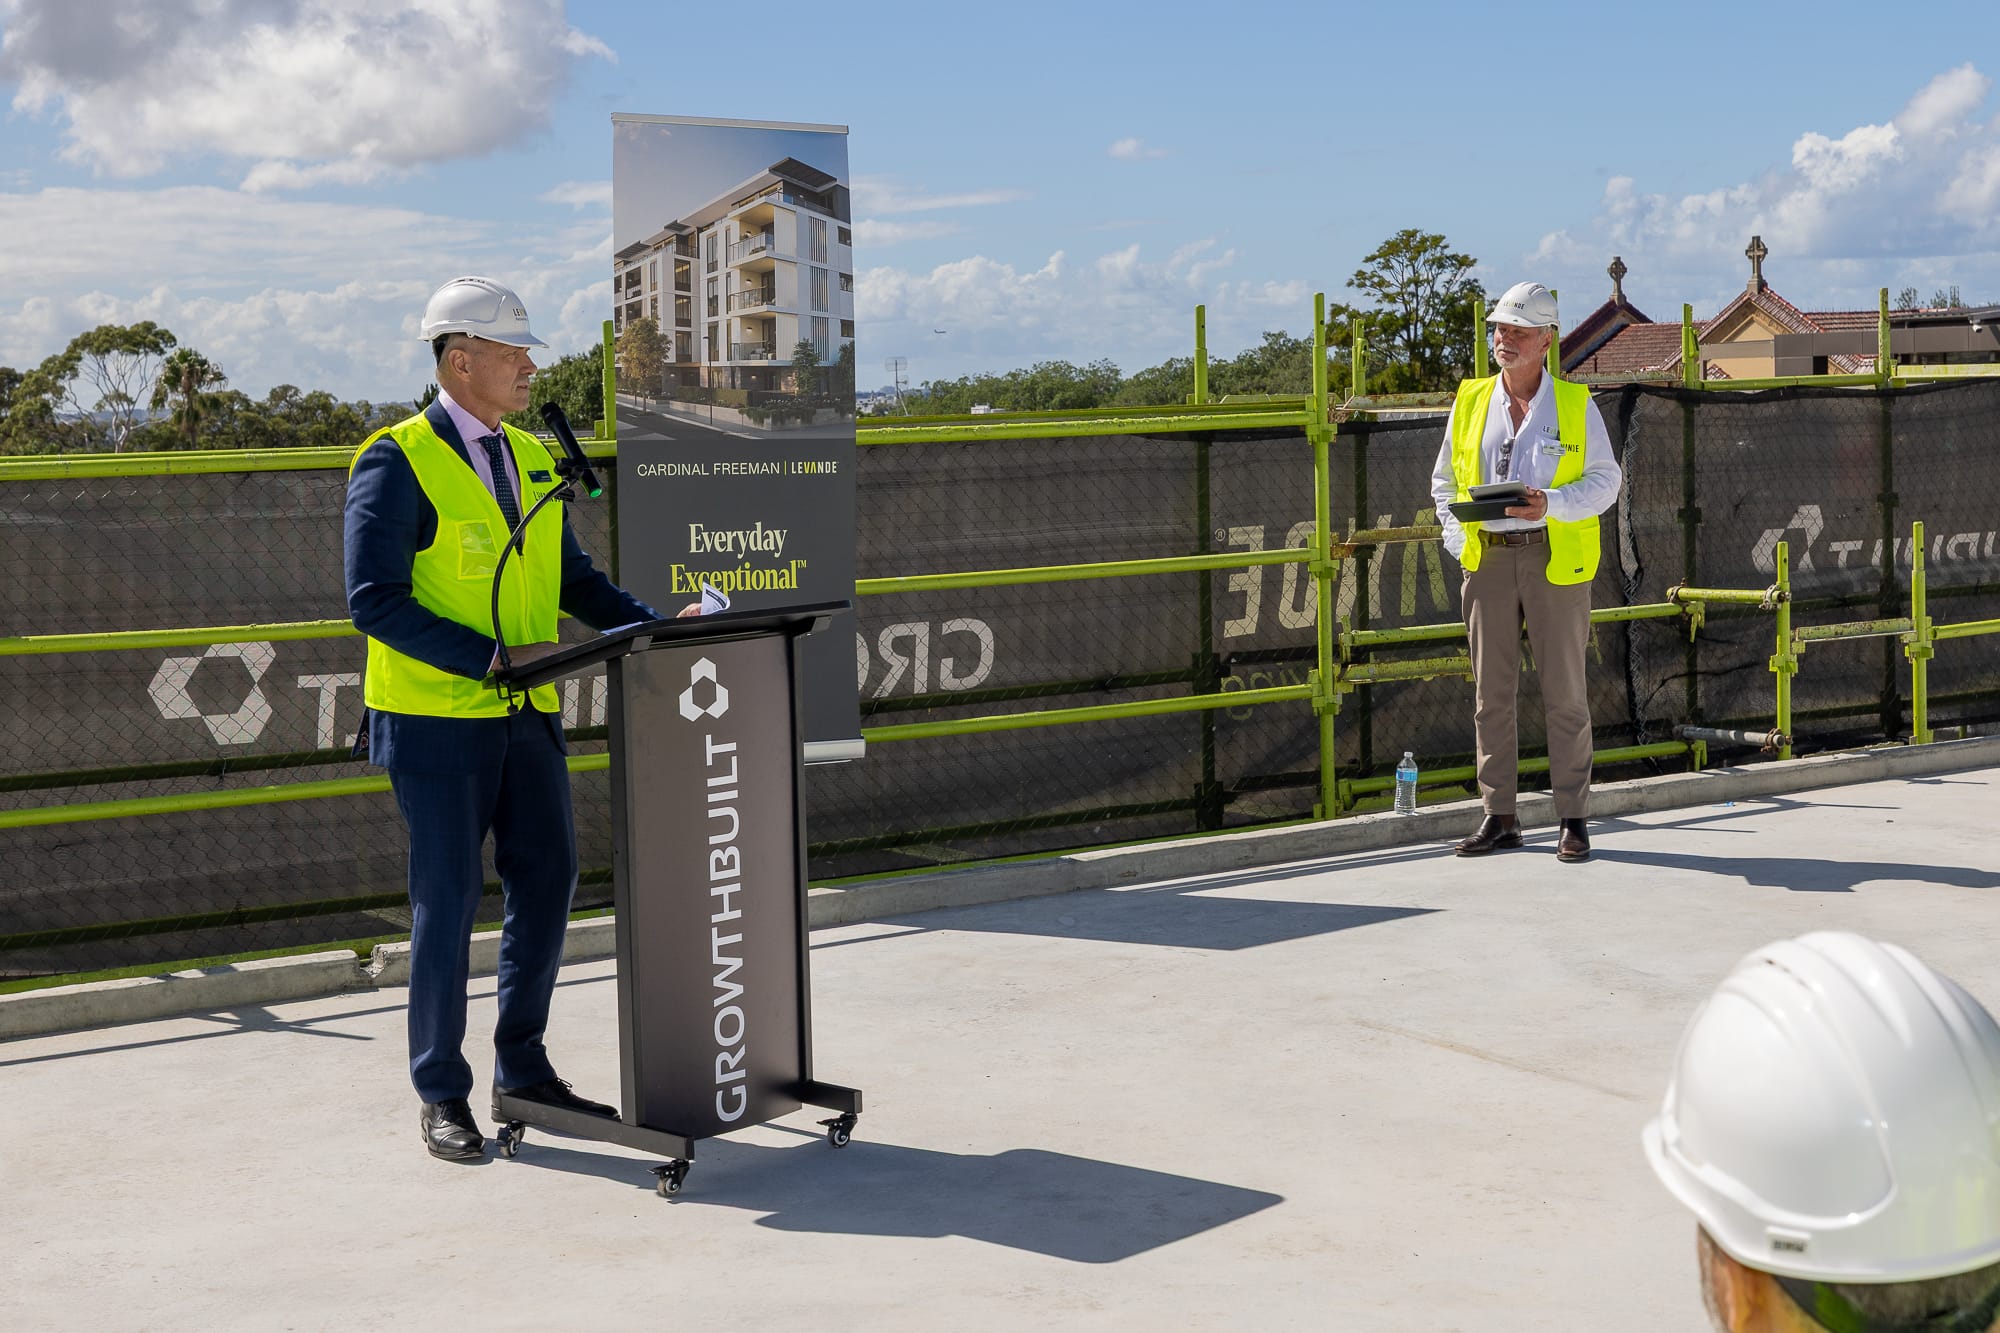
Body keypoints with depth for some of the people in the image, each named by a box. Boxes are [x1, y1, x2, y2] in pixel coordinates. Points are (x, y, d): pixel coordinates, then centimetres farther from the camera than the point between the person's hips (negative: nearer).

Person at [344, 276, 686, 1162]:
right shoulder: (398, 463, -10)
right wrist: (491, 658, -23)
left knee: (546, 882, 9)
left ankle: (522, 1069, 25)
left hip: (527, 719, 7)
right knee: (447, 903, 0)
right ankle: (441, 1096, 13)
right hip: (436, 721, -7)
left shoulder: (530, 459, 12)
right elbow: (375, 600, -17)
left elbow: (572, 580, 16)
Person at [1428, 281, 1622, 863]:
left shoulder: (1576, 405, 3)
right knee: (1490, 693, 4)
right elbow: (1445, 479, 18)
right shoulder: (1470, 402, 11)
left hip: (1556, 558, -3)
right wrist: (1455, 535, 3)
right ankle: (1499, 815, 12)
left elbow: (1605, 480, 0)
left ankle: (1573, 818, 7)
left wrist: (1551, 503, -16)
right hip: (1488, 558, 3)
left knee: (1565, 693, 0)